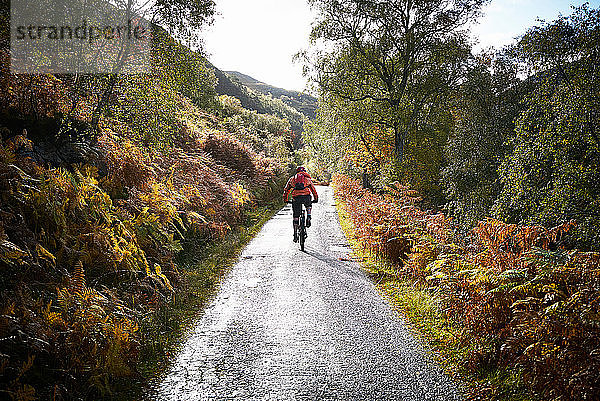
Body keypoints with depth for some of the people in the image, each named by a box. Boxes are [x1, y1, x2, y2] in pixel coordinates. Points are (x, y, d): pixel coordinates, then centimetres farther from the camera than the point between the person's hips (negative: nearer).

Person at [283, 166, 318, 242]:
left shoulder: (292, 178, 26)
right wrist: (316, 199, 48)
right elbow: (313, 190, 33)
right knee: (309, 206, 36)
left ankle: (295, 236, 13)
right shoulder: (307, 179, 25)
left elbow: (286, 190, 31)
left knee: (296, 217, 12)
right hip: (306, 197, 0)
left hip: (296, 198, 0)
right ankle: (308, 219, 14)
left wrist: (285, 199, 44)